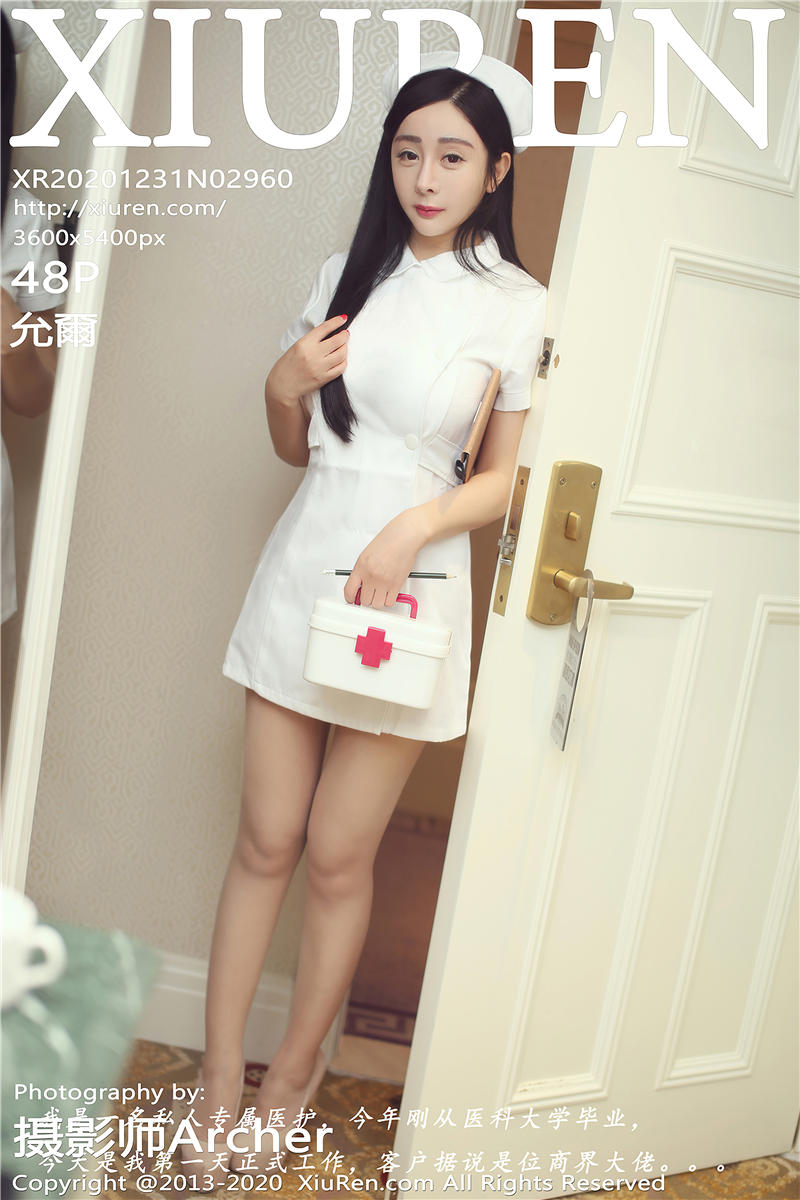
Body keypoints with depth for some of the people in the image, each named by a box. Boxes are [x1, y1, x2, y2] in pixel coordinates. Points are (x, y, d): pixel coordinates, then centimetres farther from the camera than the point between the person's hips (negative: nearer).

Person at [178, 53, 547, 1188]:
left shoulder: (517, 304, -2)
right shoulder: (352, 271, 10)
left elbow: (504, 480, 0)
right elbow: (296, 447, 15)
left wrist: (413, 525, -16)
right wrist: (284, 386, -5)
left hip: (409, 585, -3)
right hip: (302, 567, 3)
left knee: (339, 859, 5)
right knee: (265, 842, 7)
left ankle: (293, 1076, 26)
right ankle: (220, 1078, 20)